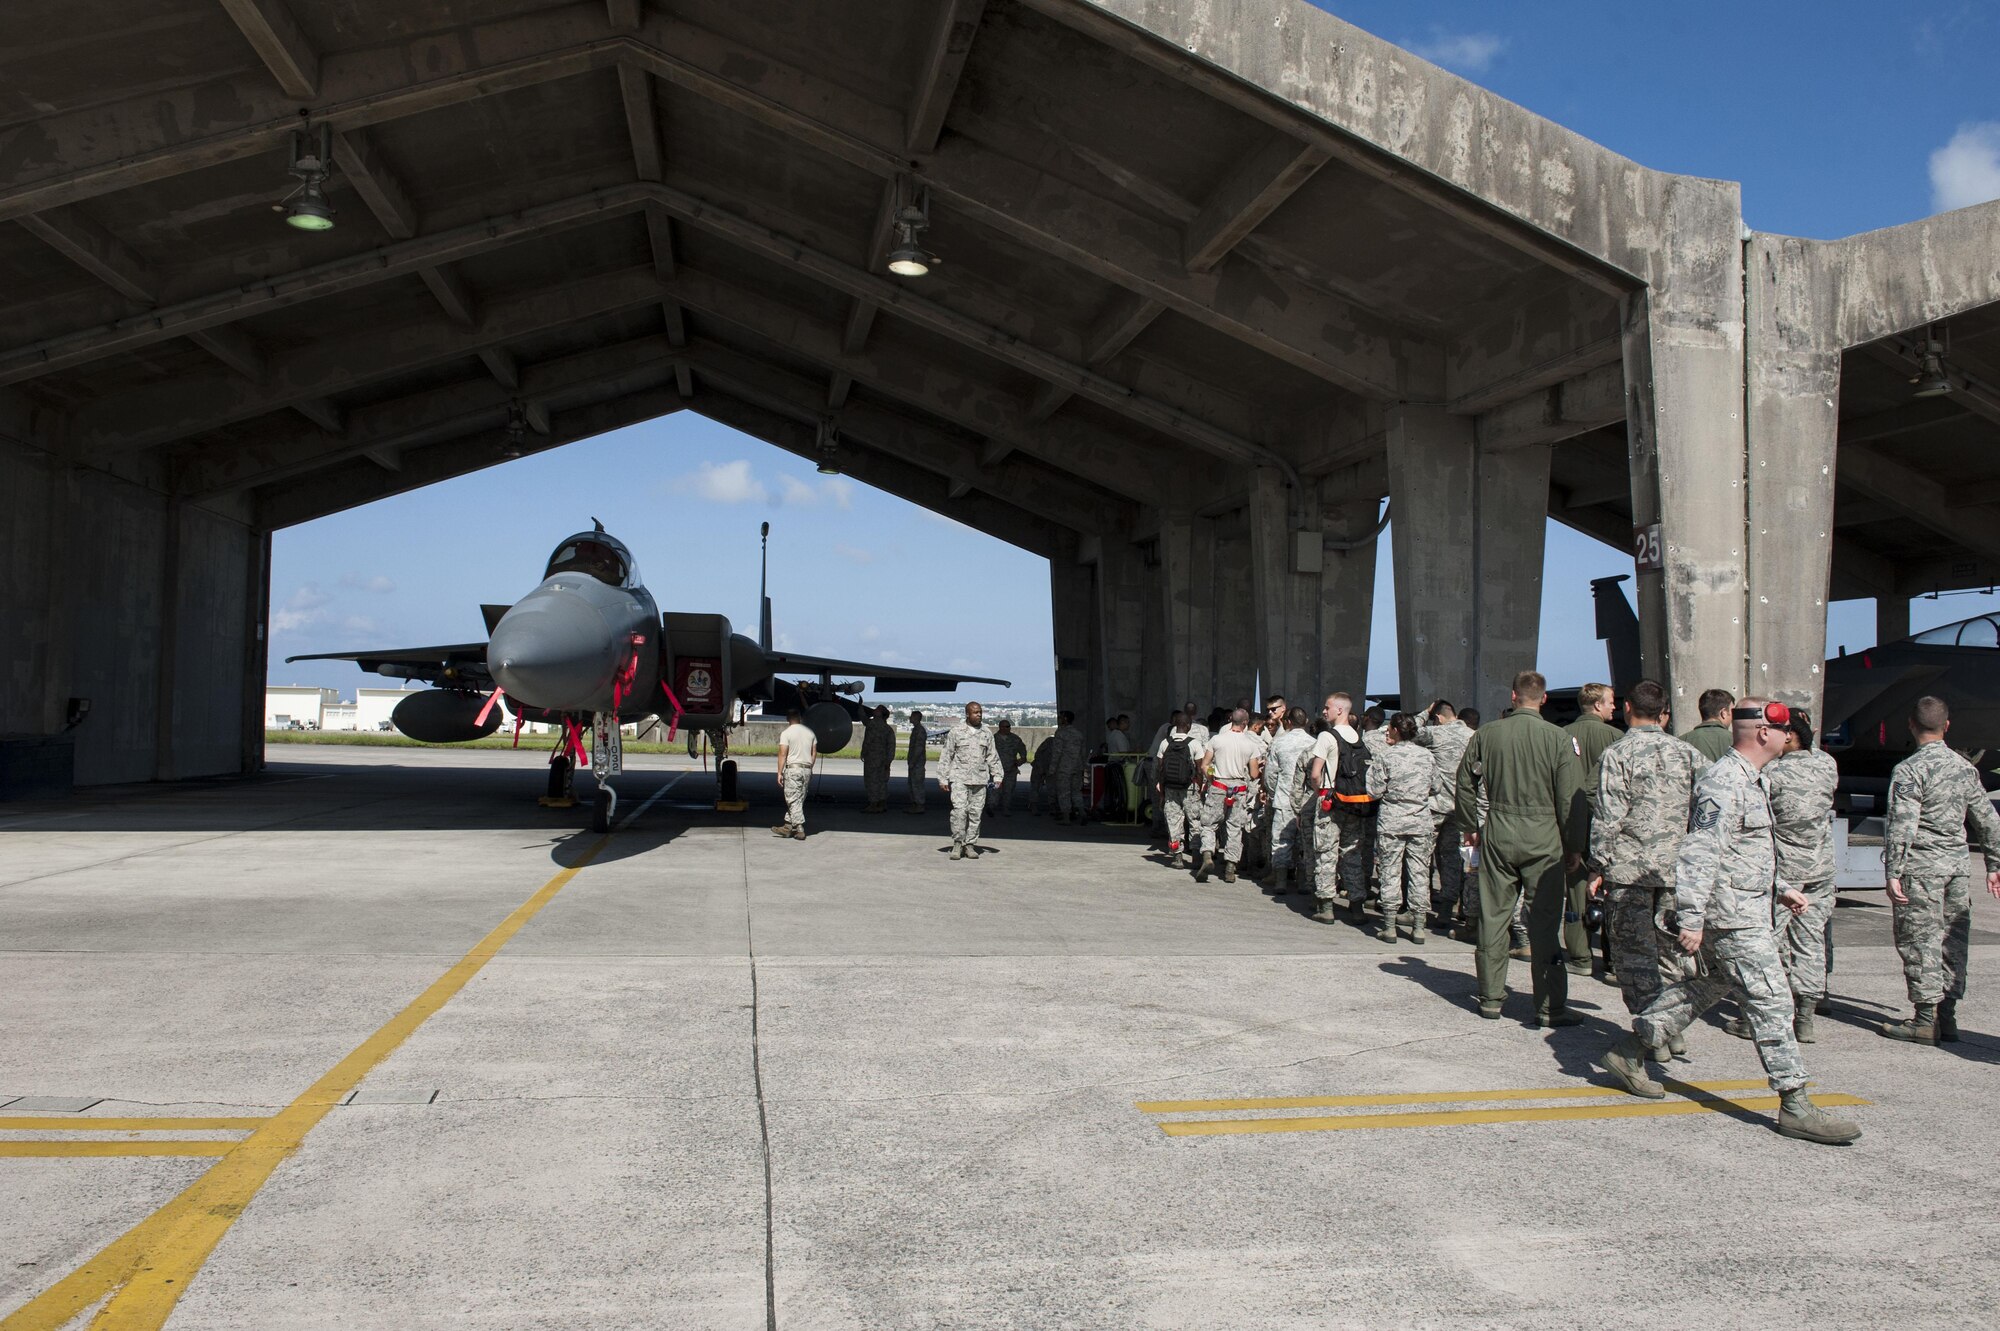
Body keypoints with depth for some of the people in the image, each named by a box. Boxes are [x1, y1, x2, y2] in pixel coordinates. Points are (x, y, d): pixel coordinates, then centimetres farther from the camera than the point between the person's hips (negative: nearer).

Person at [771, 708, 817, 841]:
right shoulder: (810, 733, 9)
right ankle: (787, 827, 16)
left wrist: (779, 773, -8)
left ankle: (799, 830, -10)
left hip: (792, 769, -6)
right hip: (807, 769, 6)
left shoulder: (786, 733, -7)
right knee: (799, 800, 11)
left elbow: (782, 754, -12)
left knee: (793, 801, -4)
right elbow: (814, 754, 11)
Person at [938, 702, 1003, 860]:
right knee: (959, 810, -15)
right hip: (959, 778, -3)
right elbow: (946, 756, 3)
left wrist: (997, 775, 10)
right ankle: (957, 843, -3)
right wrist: (943, 778, -1)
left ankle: (970, 844, 11)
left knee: (975, 813, 3)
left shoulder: (986, 733, 11)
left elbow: (992, 756, 18)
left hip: (980, 779, 3)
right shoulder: (956, 731, 1)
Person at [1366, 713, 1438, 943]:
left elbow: (1375, 791, -8)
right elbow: (1435, 788, 10)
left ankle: (1390, 927, 5)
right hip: (1421, 822, 3)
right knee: (1419, 873, 7)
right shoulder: (1427, 756, 2)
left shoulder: (1386, 756, -9)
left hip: (1391, 822, -3)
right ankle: (1418, 927, 10)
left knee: (1390, 873, 4)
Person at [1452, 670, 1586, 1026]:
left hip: (1497, 836, 2)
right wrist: (1574, 846, 4)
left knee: (1493, 917, 9)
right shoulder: (1557, 739, -6)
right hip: (1543, 837, -2)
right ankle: (1549, 1007, 4)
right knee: (1545, 921, 2)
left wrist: (1470, 827, 22)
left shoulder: (1486, 735, 2)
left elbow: (1465, 786, 9)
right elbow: (1570, 799, -5)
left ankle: (1490, 999, 16)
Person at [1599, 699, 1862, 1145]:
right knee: (1772, 1002, -7)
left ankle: (1630, 1052, 26)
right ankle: (1796, 1106, -2)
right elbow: (1698, 853, -24)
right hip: (1733, 917, -11)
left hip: (1747, 909, 11)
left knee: (1704, 986, 18)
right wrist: (1690, 917, -27)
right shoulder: (1725, 783, -19)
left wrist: (1781, 887, 25)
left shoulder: (1750, 779, 16)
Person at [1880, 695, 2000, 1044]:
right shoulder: (1965, 768, 9)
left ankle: (1925, 1020, 0)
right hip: (1957, 865, 6)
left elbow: (1902, 826, -17)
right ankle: (1947, 1016, 15)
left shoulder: (1909, 770, -11)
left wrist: (1893, 874, -15)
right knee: (1953, 941, 10)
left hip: (1921, 867, -6)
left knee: (1920, 942, -2)